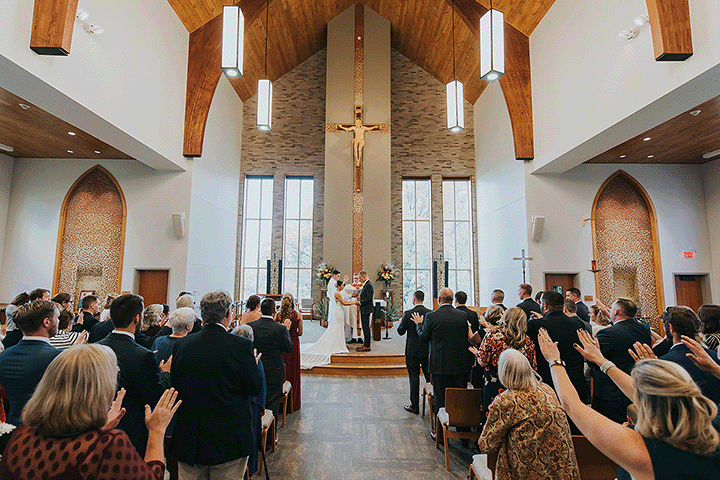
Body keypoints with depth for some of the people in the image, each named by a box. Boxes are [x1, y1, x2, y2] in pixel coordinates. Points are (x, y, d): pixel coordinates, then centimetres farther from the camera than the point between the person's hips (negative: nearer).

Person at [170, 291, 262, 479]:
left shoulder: (182, 345, -4)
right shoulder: (241, 345, -17)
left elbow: (174, 385, 6)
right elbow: (255, 388, -10)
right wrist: (254, 364, 8)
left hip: (187, 438, 4)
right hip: (229, 440, -4)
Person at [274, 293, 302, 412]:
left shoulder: (277, 315, -8)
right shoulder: (298, 315, -8)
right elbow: (300, 333, -4)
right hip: (293, 344, 0)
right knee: (293, 371, 10)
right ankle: (293, 401, 18)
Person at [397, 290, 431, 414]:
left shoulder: (408, 314, -14)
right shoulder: (431, 313, -6)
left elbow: (400, 331, -7)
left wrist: (401, 323, 12)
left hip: (412, 351, -3)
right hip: (428, 350, 3)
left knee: (414, 377, 6)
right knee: (429, 377, 15)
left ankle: (414, 406, 14)